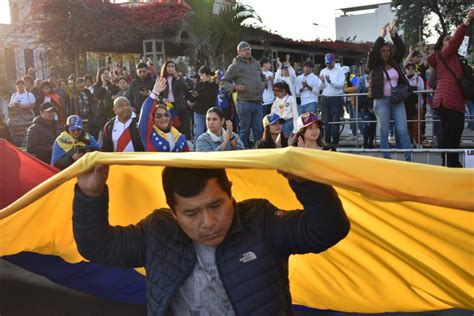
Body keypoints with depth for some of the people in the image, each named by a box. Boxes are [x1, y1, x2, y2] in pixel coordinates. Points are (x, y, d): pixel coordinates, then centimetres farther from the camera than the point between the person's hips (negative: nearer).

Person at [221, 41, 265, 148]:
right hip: (244, 103, -5)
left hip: (258, 102, 5)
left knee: (258, 129, 8)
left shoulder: (256, 63, 17)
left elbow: (263, 78, 33)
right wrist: (234, 87, -13)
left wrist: (263, 85, 13)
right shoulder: (235, 66, -1)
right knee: (244, 129, 1)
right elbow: (223, 82, 1)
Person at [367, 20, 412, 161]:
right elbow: (372, 52, -15)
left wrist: (393, 34, -10)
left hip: (397, 100, 3)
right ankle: (387, 160, 6)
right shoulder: (374, 66, 0)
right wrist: (381, 36, -14)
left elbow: (401, 49, 2)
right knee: (384, 132, 2)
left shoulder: (394, 63, 11)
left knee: (403, 130, -1)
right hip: (381, 102, -3)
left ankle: (409, 159, 0)